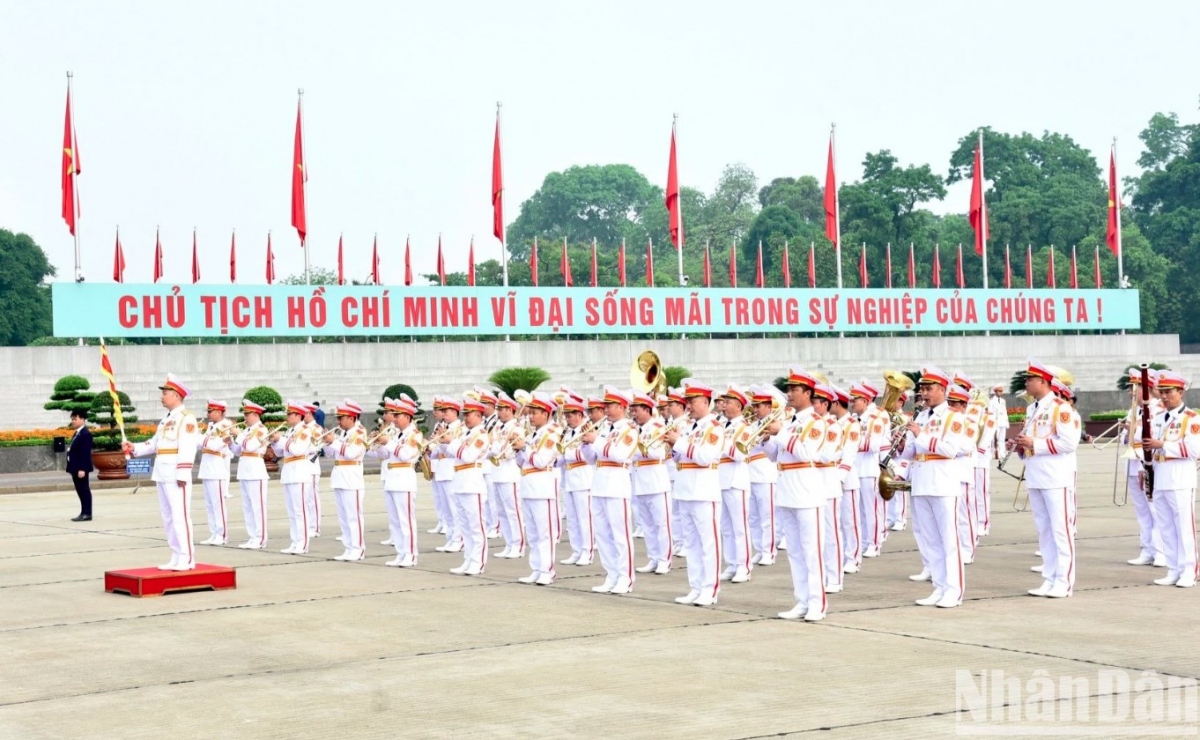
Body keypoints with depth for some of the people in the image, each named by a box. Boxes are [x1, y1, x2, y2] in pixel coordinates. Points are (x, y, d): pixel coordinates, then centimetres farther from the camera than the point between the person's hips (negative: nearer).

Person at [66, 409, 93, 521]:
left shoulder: (85, 434, -14)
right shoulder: (77, 434, 16)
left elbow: (85, 453, -19)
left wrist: (82, 469, -24)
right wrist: (71, 468, 16)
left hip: (81, 469, -10)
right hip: (76, 468, 10)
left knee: (84, 490, -5)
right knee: (80, 491, 12)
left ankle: (87, 514, -3)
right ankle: (84, 513, 16)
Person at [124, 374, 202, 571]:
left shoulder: (186, 418, -9)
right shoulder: (167, 419, 20)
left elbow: (187, 448, -17)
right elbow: (154, 443, 20)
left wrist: (182, 474, -23)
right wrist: (134, 448, 6)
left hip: (176, 476, -10)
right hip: (162, 475, 10)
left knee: (180, 516, -9)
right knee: (168, 517, 10)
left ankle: (187, 559, -8)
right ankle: (176, 558, 15)